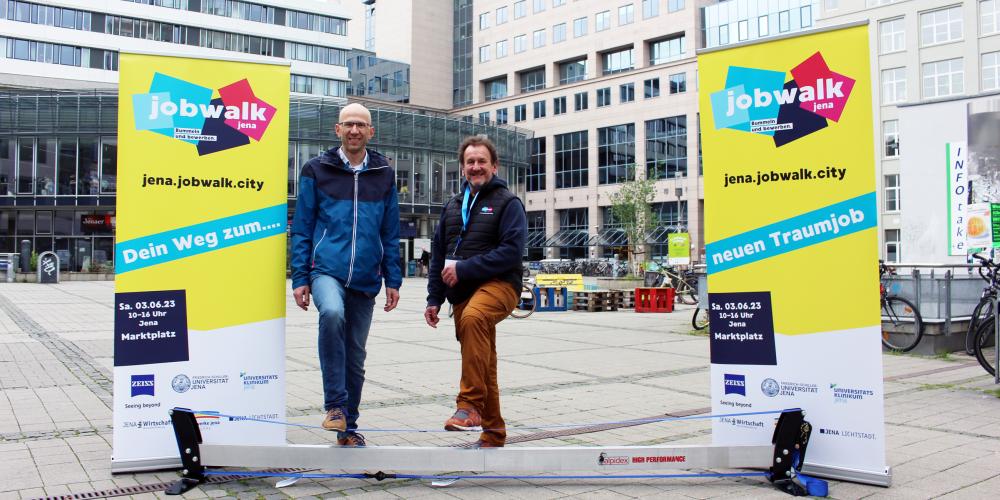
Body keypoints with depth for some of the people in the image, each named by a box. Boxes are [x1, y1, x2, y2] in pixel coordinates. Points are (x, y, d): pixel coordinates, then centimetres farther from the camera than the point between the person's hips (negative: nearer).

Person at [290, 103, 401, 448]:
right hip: (326, 269, -3)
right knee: (332, 313, -34)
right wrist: (300, 279, -2)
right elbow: (301, 229, 4)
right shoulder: (317, 170, 4)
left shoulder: (384, 175, 10)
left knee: (355, 357, 9)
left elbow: (391, 233, 12)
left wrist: (393, 281, 7)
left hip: (366, 279, 3)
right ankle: (335, 404, -21)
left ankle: (348, 427, 26)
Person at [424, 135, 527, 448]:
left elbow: (512, 251, -14)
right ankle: (492, 435, 22)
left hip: (498, 284, -6)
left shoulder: (507, 203, -1)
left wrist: (464, 269, -17)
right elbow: (438, 255, 18)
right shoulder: (453, 206, 18)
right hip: (463, 294, 7)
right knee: (481, 365, 10)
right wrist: (434, 299, 10)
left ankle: (470, 404, -35)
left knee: (473, 317, -38)